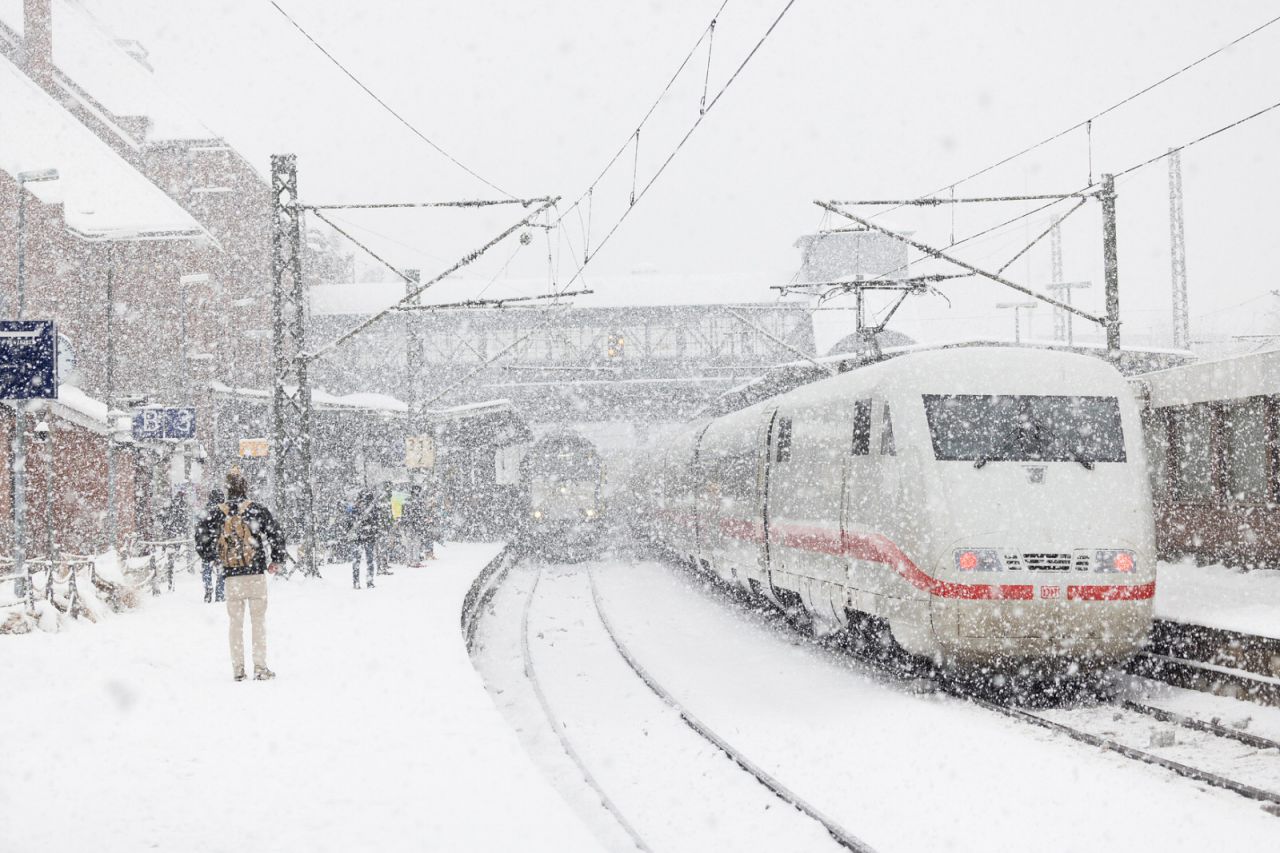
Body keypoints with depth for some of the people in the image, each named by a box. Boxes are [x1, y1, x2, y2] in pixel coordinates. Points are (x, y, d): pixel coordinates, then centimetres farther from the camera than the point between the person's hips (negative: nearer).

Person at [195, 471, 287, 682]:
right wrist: (277, 560, 9)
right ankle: (260, 668, 0)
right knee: (258, 621, 3)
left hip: (231, 577, 2)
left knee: (236, 622, 9)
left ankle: (238, 669, 8)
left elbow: (201, 536, 1)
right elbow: (276, 534, -5)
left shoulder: (217, 512, 3)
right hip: (256, 574, -2)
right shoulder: (257, 509, -3)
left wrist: (212, 556, 18)